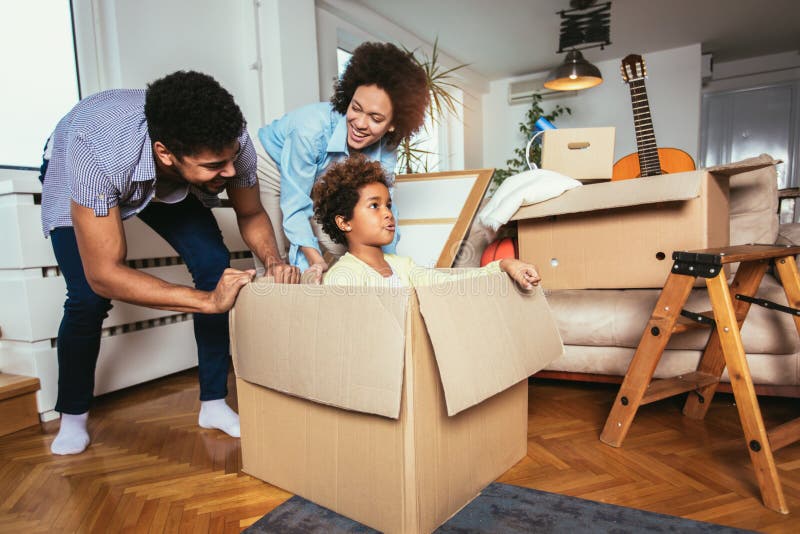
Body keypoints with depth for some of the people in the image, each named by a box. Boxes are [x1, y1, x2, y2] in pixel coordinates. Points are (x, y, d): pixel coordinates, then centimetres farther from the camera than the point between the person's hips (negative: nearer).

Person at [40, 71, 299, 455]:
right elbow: (103, 274, -39)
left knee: (215, 264, -16)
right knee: (88, 299, -18)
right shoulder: (95, 151, -44)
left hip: (168, 184, 3)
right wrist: (208, 300, -47)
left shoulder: (229, 142, -35)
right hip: (75, 178, -2)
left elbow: (251, 213, -16)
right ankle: (72, 416, 12)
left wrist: (273, 259, -37)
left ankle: (214, 405, -2)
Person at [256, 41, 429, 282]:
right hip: (272, 167, -4)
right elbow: (295, 206, -38)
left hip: (318, 182, 5)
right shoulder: (312, 129, -41)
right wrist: (314, 260, -50)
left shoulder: (385, 151, -24)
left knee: (340, 250, -1)